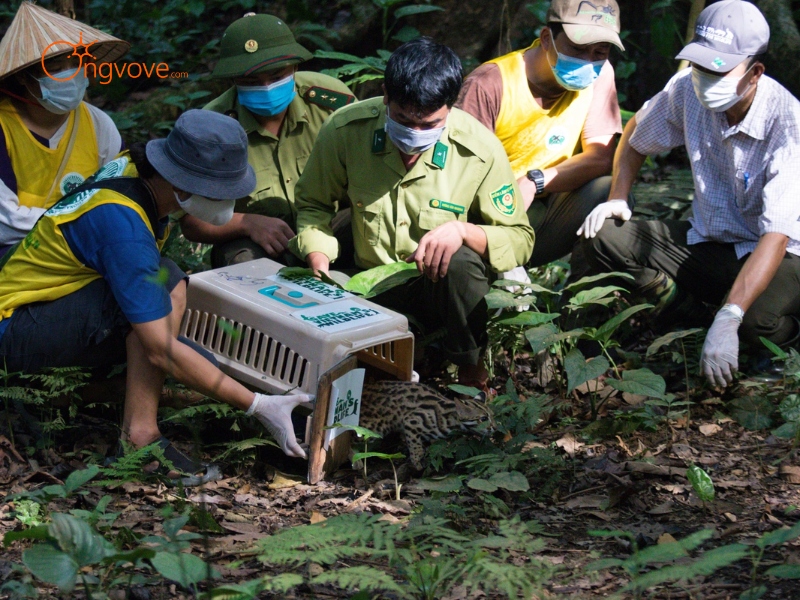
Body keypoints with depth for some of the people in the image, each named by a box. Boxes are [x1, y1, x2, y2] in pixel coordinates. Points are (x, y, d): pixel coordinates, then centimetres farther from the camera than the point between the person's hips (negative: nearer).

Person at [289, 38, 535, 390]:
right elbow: (313, 204, 5)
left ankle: (470, 369, -10)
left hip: (444, 286, -1)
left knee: (460, 262, -38)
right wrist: (320, 267, -13)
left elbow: (520, 239, -7)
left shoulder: (481, 150, -15)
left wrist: (462, 231, -27)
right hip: (371, 290, 1)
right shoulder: (345, 131, -12)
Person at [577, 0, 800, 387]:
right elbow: (636, 135, 14)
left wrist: (728, 320, -44)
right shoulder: (687, 90, -11)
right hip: (708, 241, 5)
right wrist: (617, 199, -2)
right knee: (601, 237, -15)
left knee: (758, 323, -38)